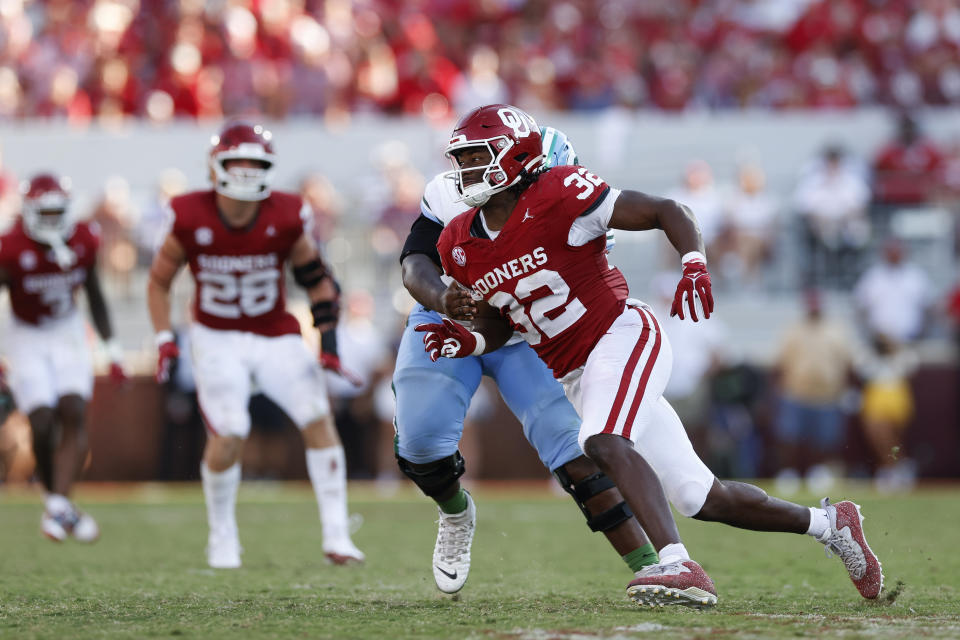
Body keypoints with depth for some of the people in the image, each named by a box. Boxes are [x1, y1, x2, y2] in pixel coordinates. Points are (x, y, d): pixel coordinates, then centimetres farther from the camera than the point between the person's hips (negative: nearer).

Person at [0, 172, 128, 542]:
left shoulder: (83, 242, -8)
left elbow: (95, 297, 7)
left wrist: (112, 349, 6)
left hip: (68, 333, 3)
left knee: (73, 416, -14)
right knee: (42, 424, -13)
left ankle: (58, 506, -16)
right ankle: (55, 500, 6)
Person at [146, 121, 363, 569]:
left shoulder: (284, 219, -11)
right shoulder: (191, 220, -14)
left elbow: (317, 279, 2)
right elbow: (159, 281, 1)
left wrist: (328, 337, -6)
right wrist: (164, 339, -9)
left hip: (276, 337, 2)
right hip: (218, 341, -2)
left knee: (318, 420, -13)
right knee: (228, 437, -16)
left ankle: (336, 536, -6)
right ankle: (222, 538, 8)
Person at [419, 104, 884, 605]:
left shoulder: (556, 197, -17)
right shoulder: (460, 246, 3)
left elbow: (667, 211, -12)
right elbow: (497, 325, 17)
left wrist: (695, 265, -30)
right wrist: (467, 342, -5)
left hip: (622, 337, -6)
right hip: (574, 376, 6)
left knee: (603, 445, -34)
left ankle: (677, 566, -39)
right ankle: (827, 523, 22)